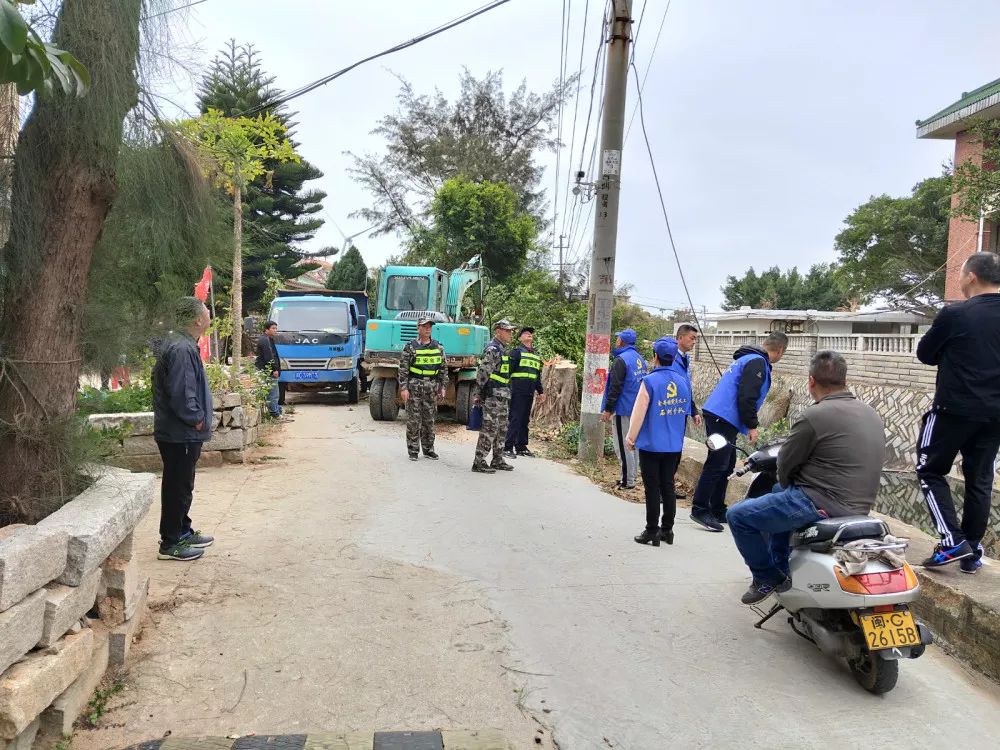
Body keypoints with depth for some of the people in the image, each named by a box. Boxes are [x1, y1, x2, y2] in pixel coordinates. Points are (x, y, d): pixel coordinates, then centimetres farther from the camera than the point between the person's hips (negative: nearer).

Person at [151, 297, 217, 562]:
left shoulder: (184, 344, 12)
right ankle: (170, 543, 11)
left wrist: (198, 416, 12)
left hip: (182, 433, 10)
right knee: (178, 486, 0)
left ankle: (183, 532, 33)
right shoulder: (181, 349, -22)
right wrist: (197, 419, -16)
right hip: (180, 434, -10)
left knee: (182, 485, 20)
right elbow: (180, 393, -28)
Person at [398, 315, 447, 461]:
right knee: (414, 420, -1)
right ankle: (413, 451, 7)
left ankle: (428, 449, 19)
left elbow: (443, 369, 13)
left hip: (431, 388, 4)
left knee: (429, 419, 9)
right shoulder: (410, 347, -3)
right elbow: (403, 369, -5)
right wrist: (403, 388, -11)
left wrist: (442, 386, 7)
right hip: (414, 387, -4)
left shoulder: (438, 347, 9)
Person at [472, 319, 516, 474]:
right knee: (489, 429, -8)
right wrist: (478, 393, -17)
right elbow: (482, 373, -18)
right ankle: (479, 462, -3)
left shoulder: (502, 349, 17)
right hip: (492, 396, -10)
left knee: (502, 429, 14)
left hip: (502, 397, 10)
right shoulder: (492, 349, -15)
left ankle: (498, 460, 23)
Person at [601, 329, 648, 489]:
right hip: (637, 408, 9)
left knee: (623, 445, -3)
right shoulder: (640, 358, 11)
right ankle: (631, 476, 21)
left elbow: (615, 387, -19)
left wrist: (608, 409, -13)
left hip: (623, 409, -9)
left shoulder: (621, 360, -16)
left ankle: (627, 481, 0)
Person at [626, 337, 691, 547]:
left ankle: (651, 532, 7)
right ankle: (667, 529, 21)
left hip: (651, 445, -5)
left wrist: (630, 438, 0)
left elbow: (639, 413, -11)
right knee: (668, 486, 14)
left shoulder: (650, 381, -15)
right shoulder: (683, 381, 2)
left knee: (653, 489, 2)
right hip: (675, 445, 5)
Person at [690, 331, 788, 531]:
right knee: (717, 464, -10)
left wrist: (749, 424, 28)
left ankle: (717, 510, 20)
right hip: (724, 418, -11)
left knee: (727, 466, 14)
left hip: (719, 416, 11)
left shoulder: (748, 358, 21)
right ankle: (700, 509, -9)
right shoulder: (757, 362, -11)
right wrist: (752, 426, -14)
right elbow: (747, 397, -20)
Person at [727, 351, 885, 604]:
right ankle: (781, 568, 38)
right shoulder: (871, 414, 9)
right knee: (778, 491, 34)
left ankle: (768, 578, 14)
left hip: (821, 505, -9)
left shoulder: (815, 416, -18)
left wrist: (788, 486, 13)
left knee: (738, 516, 1)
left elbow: (785, 465, -9)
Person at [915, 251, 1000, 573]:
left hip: (955, 409, -5)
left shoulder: (954, 314, -13)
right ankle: (973, 551, 18)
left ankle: (953, 540, -3)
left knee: (930, 471, 8)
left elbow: (925, 354, -2)